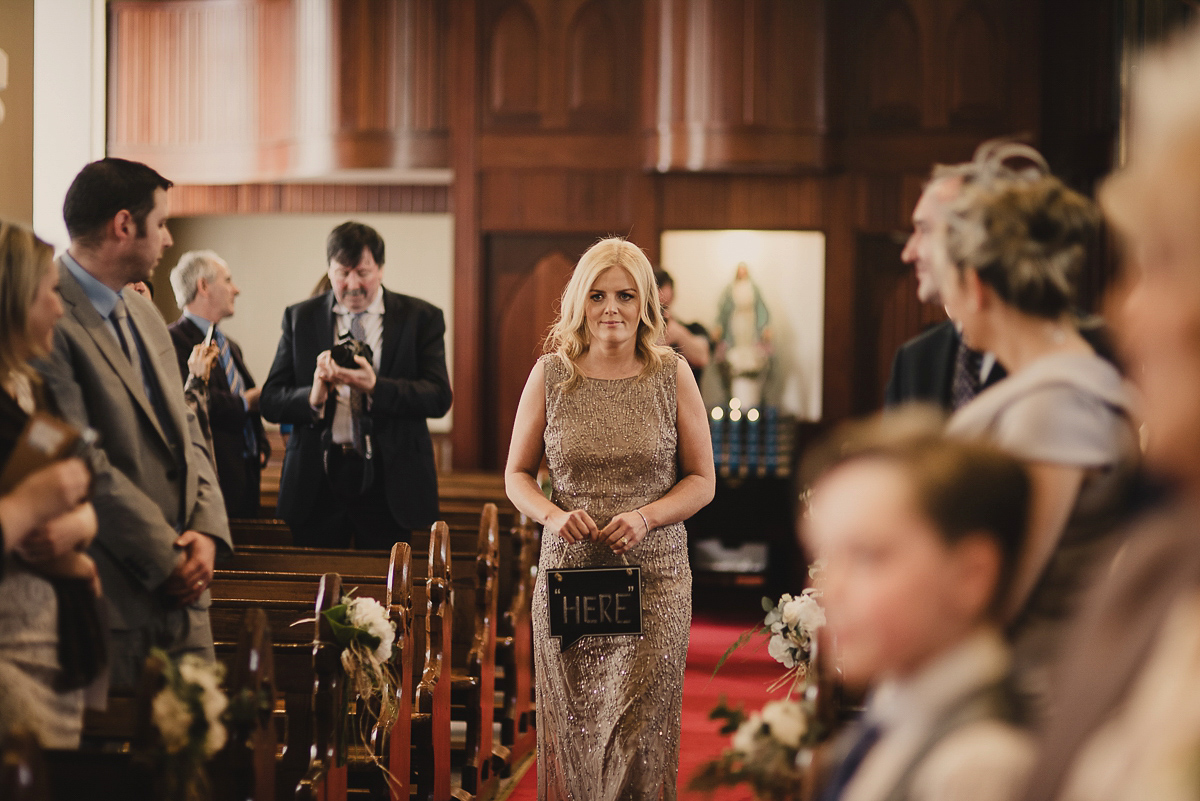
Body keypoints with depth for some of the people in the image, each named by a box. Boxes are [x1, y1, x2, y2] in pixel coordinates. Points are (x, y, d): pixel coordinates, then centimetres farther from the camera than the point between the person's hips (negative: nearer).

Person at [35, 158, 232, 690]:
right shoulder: (51, 322, -14)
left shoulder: (145, 316, 17)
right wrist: (166, 557, -12)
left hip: (181, 590, 8)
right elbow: (85, 465, -18)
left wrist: (207, 529, 0)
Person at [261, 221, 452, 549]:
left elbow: (440, 397, -6)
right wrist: (312, 397, -19)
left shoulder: (421, 318, 4)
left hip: (388, 482, -1)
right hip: (317, 481, 1)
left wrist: (376, 387, -22)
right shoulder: (300, 318, 9)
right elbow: (270, 401, 3)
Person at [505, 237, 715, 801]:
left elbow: (702, 480, 5)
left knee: (641, 737, -3)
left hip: (654, 576, -1)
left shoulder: (673, 376, 2)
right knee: (571, 735, 4)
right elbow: (517, 475, 9)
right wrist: (553, 515, -11)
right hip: (568, 570, 1)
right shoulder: (550, 375, 3)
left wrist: (645, 517, -12)